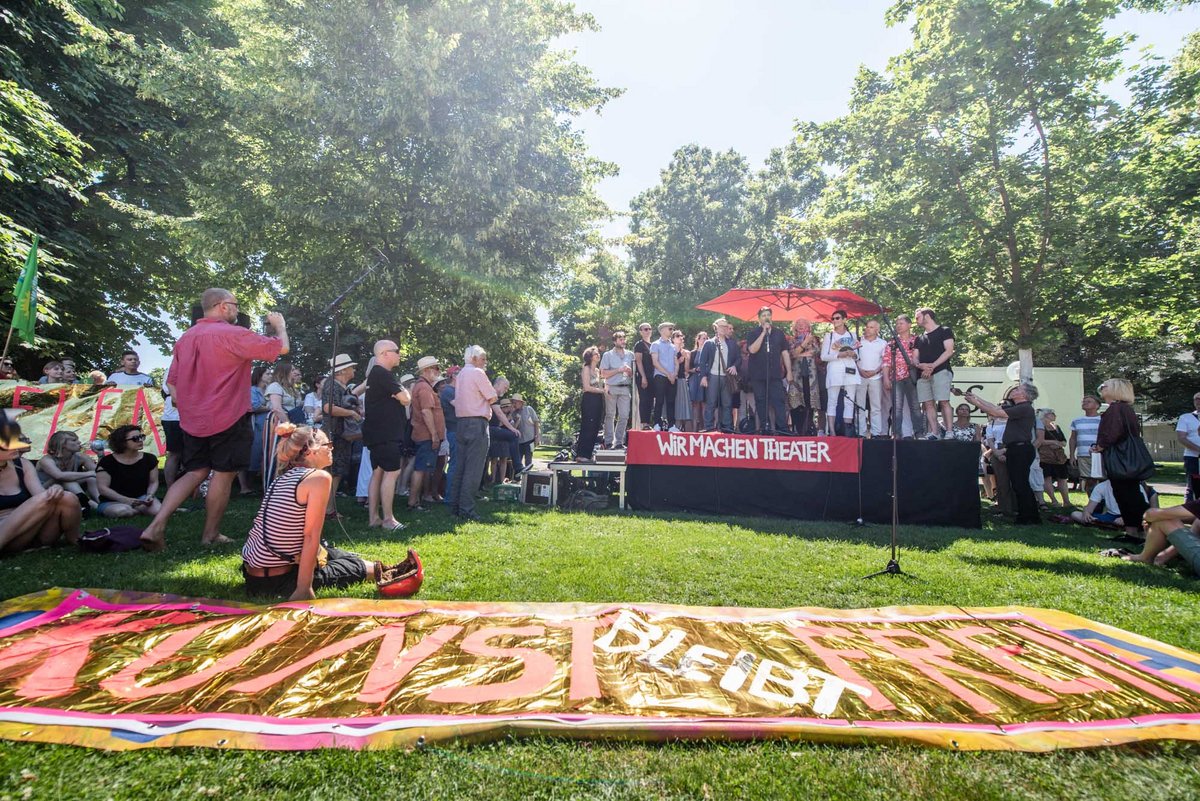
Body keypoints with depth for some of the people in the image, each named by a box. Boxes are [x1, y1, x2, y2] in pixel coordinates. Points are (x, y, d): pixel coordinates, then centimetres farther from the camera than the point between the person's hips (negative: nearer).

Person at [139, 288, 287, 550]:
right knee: (223, 476, 4)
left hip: (193, 421, 7)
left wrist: (187, 411, 23)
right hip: (229, 420, -7)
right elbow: (281, 348, -11)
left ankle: (156, 525, 1)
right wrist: (279, 325, 8)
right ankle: (210, 535, 13)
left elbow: (172, 381, 16)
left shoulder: (186, 337, 11)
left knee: (195, 473, 14)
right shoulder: (232, 334, -12)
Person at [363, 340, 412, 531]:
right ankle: (388, 519, -6)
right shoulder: (384, 374, -14)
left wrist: (400, 394, 4)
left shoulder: (374, 374, 19)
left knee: (377, 473, 10)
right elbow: (405, 399, -17)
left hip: (377, 433, 10)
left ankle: (373, 517, 14)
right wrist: (405, 391, 3)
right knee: (391, 472, -8)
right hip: (386, 433, -10)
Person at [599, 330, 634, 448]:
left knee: (624, 416, -2)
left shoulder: (630, 355, 15)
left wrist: (630, 371, -4)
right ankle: (609, 442, 3)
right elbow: (603, 374, -2)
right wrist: (618, 370, -9)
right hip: (611, 388, -3)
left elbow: (633, 373, 19)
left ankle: (619, 442, 5)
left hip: (625, 388, 3)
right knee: (610, 416, 0)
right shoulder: (608, 355, 6)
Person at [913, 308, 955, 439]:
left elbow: (949, 351, -4)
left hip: (941, 371, -5)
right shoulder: (919, 337, 24)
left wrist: (933, 366, -13)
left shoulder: (944, 331, 8)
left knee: (943, 402, -13)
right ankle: (933, 434, -2)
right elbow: (915, 358, 18)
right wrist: (920, 365, -6)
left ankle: (948, 433, -14)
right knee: (928, 404, -2)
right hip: (922, 374, 6)